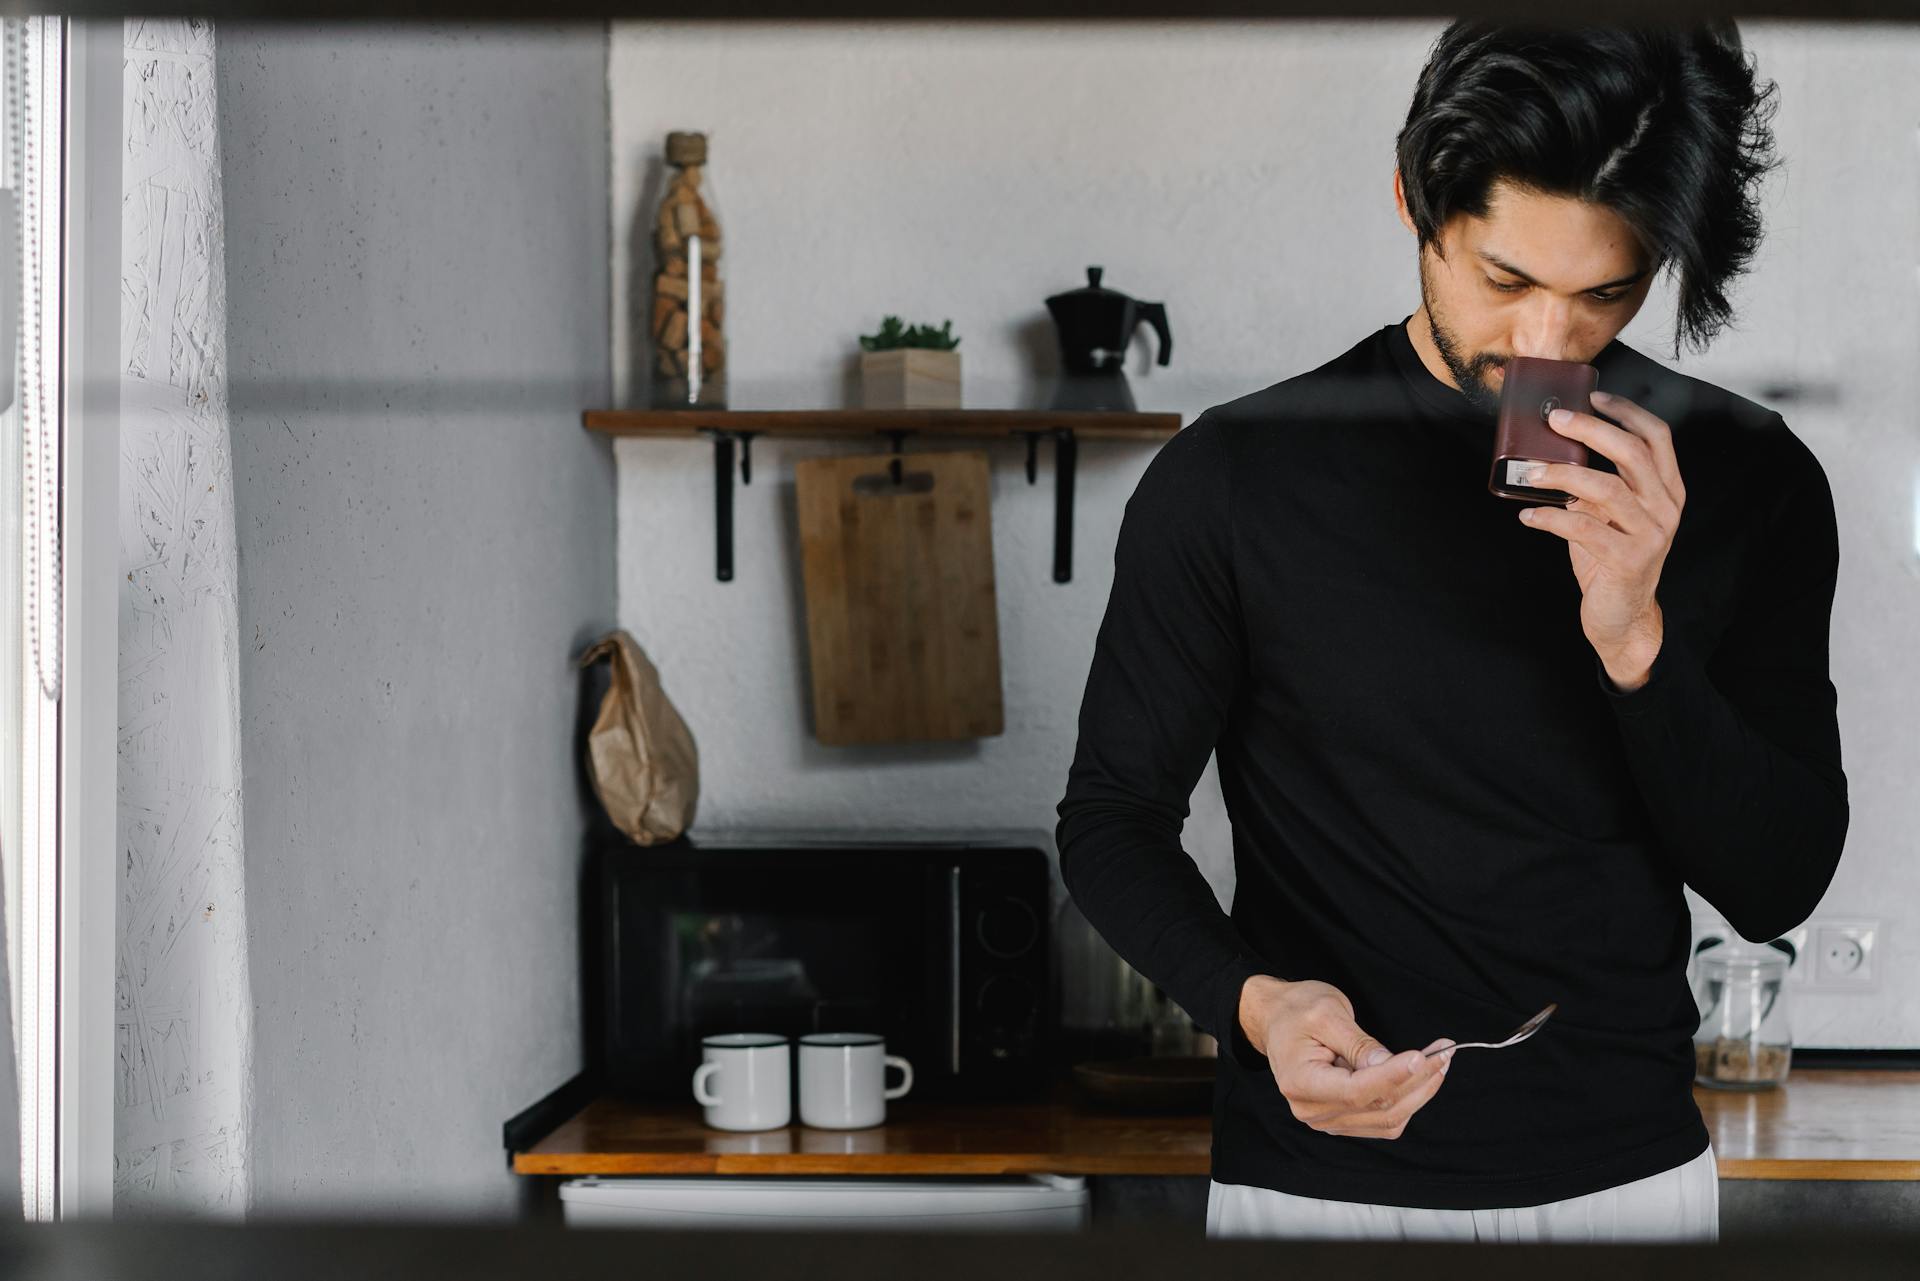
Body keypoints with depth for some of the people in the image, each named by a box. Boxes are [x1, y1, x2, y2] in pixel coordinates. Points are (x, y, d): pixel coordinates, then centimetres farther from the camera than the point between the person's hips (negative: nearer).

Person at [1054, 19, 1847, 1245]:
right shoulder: (1233, 476, -11)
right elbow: (1114, 814, -2)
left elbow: (1779, 888, -6)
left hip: (1631, 1174, 2)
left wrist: (1636, 639, -22)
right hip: (1318, 1181, -2)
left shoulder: (1751, 480, -4)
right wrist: (1252, 999, -21)